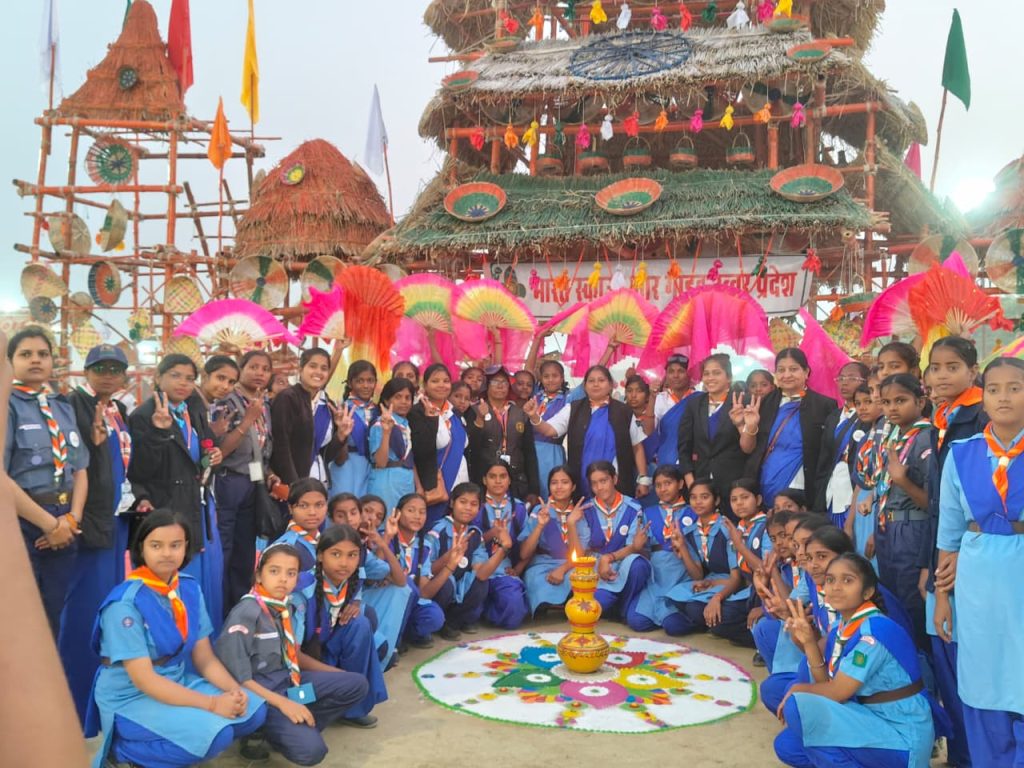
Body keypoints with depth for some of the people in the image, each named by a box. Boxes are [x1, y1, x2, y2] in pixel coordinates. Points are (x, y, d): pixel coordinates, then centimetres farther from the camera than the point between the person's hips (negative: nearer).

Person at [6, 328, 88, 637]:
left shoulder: (64, 407, 12)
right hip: (20, 523, -5)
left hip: (64, 525, 6)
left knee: (53, 618, 15)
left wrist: (72, 519, -5)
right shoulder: (7, 405, -9)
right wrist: (50, 524, -15)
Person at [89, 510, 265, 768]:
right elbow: (143, 679, -23)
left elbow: (204, 658, 3)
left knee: (254, 709, -10)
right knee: (215, 733, -27)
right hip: (131, 699, -7)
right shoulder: (125, 604, -20)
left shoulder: (191, 589, -1)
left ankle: (157, 743, 2)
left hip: (178, 684, 7)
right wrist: (212, 703, -27)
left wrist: (234, 690, -17)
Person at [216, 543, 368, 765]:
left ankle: (300, 727, -7)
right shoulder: (246, 613, -18)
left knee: (357, 684, 0)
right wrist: (282, 703, -26)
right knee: (310, 749, -25)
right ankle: (262, 730, 1)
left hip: (289, 680, 8)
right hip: (259, 691, -8)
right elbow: (237, 677, -20)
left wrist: (339, 675, 9)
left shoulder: (293, 606, 3)